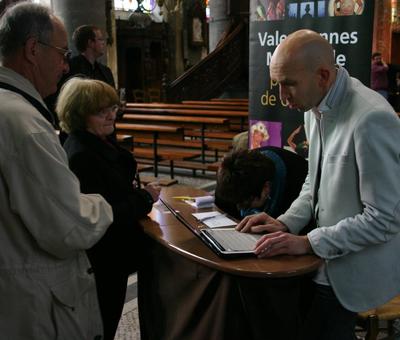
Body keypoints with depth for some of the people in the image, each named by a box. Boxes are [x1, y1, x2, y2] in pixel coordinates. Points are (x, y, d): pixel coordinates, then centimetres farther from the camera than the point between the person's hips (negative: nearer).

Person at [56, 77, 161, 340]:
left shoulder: (100, 141, 2)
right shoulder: (81, 156, -27)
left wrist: (132, 190, 2)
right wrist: (145, 198, -16)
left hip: (112, 252, 9)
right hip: (104, 260, -9)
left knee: (107, 318, 25)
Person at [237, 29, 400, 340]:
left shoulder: (372, 119, -27)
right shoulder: (316, 106, 1)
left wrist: (309, 242, -21)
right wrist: (286, 223, 0)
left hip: (353, 272, -7)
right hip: (327, 259, 7)